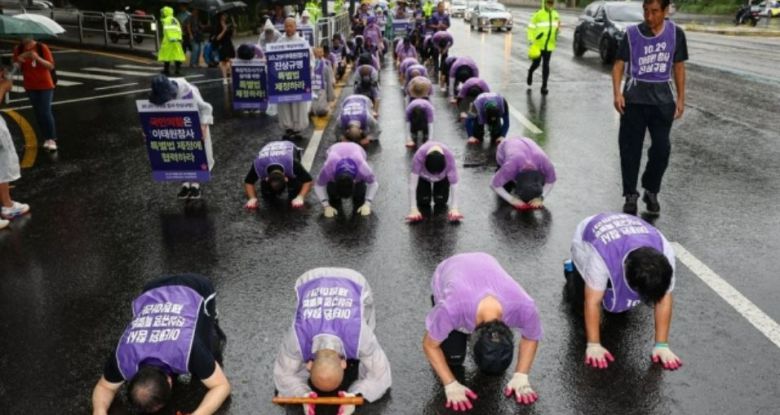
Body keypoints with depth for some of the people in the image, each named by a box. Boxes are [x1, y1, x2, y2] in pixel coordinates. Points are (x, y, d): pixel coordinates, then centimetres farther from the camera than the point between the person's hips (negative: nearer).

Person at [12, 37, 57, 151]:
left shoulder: (42, 47, -8)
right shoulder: (18, 49, 1)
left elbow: (51, 66, -11)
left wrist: (37, 58, -26)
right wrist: (18, 60, -21)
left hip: (45, 85, -4)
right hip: (30, 87, 4)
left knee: (46, 112, -8)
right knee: (38, 113, 7)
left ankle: (52, 139, -3)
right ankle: (46, 139, 14)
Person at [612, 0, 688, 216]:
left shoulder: (675, 33, 3)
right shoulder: (632, 33, -4)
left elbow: (678, 66, 10)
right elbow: (619, 64, -3)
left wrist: (681, 98, 7)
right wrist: (617, 93, -16)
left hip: (662, 97, 2)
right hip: (635, 96, -1)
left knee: (662, 148, 0)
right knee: (630, 148, 0)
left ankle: (651, 191, 20)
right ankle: (631, 195, 10)